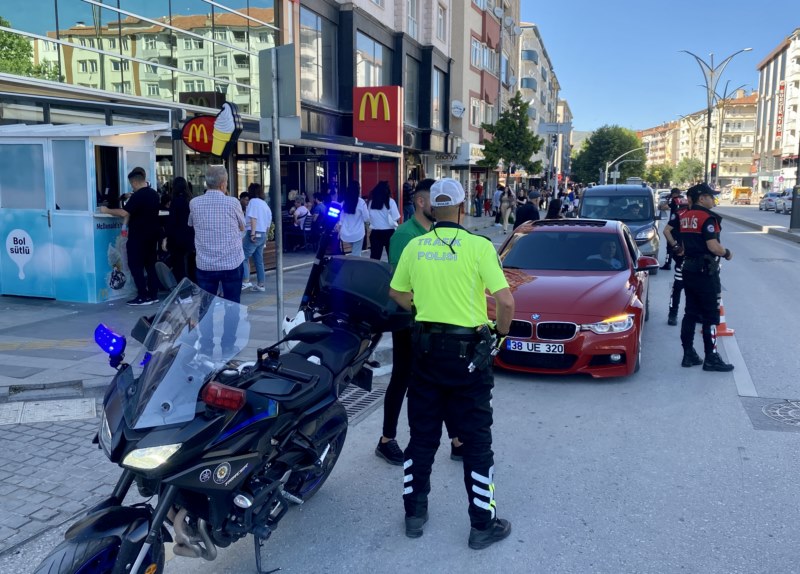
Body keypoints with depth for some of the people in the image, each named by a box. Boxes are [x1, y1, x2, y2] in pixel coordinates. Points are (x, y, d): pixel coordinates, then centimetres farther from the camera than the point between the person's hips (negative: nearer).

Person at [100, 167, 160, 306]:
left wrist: (107, 211, -13)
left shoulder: (138, 196, -17)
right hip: (152, 236, 8)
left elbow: (124, 212, -24)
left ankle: (143, 296, -3)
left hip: (138, 237, -8)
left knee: (136, 266, -1)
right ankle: (153, 295, 12)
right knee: (150, 265, 11)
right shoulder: (154, 194, 9)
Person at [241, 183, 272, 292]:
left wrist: (252, 233, -22)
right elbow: (268, 222, 20)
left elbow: (253, 218, -16)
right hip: (262, 234, 9)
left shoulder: (253, 201, -4)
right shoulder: (265, 204, 20)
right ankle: (260, 284, 11)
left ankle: (245, 281, -20)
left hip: (254, 234, -9)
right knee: (259, 260, 11)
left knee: (243, 257, -9)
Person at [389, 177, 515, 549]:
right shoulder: (479, 246, -12)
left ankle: (414, 513, 26)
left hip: (426, 347, 4)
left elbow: (397, 294, 11)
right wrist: (502, 329, 3)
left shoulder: (415, 247, 0)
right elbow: (505, 300, -16)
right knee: (476, 439, 8)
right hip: (467, 351, -3)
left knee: (422, 435, 16)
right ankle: (482, 524, 17)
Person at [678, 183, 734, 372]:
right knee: (711, 316, -1)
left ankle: (688, 354, 15)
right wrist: (727, 253, -5)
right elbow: (713, 247, -21)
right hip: (705, 271, -8)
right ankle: (711, 358, 3)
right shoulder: (707, 217, -15)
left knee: (690, 313, 12)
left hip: (688, 269, 8)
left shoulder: (684, 217, 11)